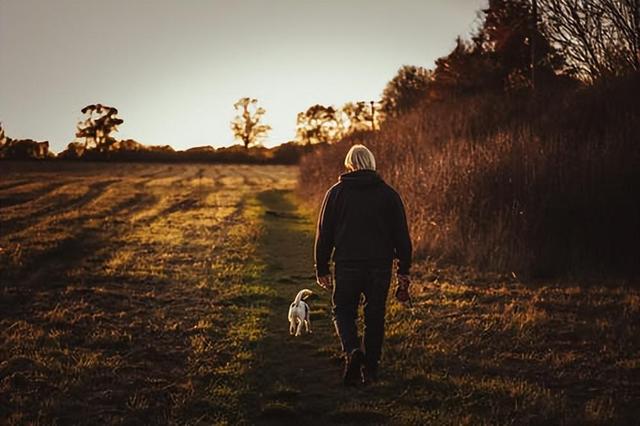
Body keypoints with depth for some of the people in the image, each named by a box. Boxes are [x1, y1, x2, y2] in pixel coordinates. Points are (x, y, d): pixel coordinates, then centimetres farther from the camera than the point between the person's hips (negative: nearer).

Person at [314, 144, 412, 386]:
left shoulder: (336, 193, 1)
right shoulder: (388, 194, 4)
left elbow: (324, 233, 2)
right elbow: (401, 236, 4)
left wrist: (321, 269, 9)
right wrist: (404, 271, 8)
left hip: (347, 265, -1)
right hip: (380, 266, 1)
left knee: (343, 311, 11)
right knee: (375, 316, 11)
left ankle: (352, 350, -15)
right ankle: (370, 369, 14)